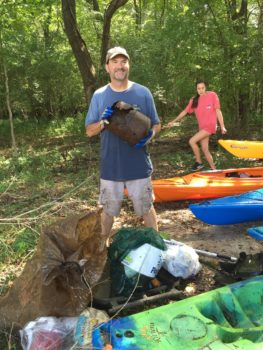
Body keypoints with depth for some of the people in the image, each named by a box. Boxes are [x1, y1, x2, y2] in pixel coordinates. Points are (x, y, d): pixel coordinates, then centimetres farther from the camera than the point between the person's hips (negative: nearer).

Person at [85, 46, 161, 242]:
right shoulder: (99, 96, 0)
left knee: (146, 208, 12)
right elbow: (89, 131, 3)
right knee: (108, 210, 14)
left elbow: (156, 125, 6)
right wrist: (102, 122, -18)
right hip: (110, 166, 1)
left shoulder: (143, 93, -1)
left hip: (139, 165, 0)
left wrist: (148, 136, -16)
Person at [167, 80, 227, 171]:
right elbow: (185, 111, 11)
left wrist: (222, 126, -9)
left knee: (192, 141, -16)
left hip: (210, 125, -6)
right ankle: (214, 169, 17)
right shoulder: (194, 100, 7)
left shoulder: (212, 95, -6)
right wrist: (174, 121, 7)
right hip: (202, 127, 6)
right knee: (205, 150, 6)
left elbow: (218, 111, -6)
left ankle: (199, 162, 1)